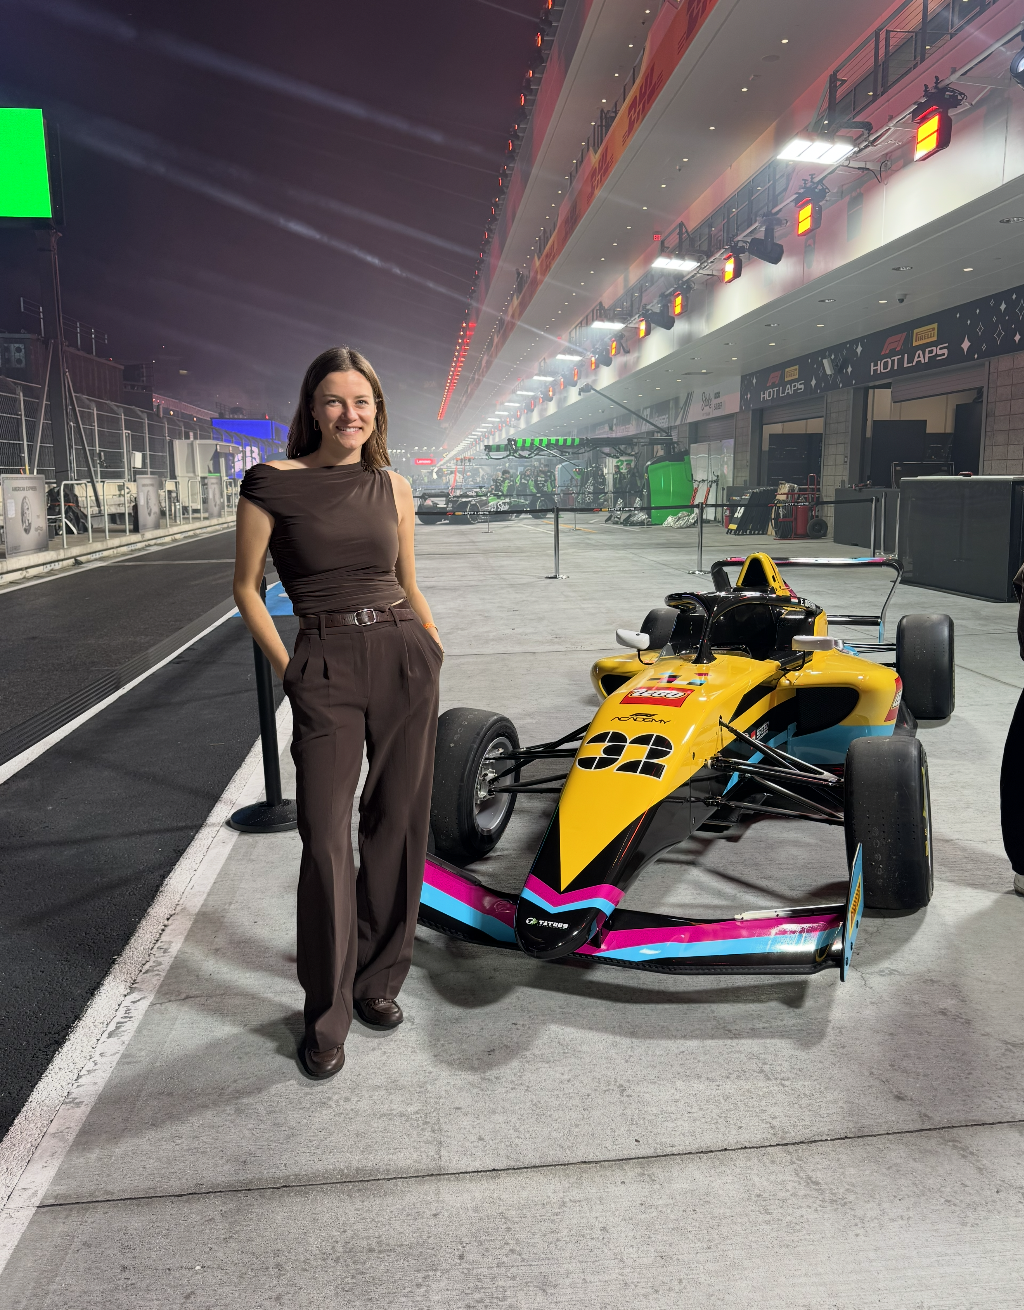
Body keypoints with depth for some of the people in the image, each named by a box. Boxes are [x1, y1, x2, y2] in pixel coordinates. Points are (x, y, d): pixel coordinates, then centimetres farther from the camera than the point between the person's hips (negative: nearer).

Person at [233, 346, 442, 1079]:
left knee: (398, 825, 9)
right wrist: (287, 670, -2)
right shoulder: (272, 484, -1)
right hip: (326, 668, -3)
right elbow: (246, 588, 4)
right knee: (327, 839, -3)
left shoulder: (392, 488, 8)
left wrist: (432, 647, 8)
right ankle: (329, 1013, 15)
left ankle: (379, 980, 29)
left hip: (404, 657, 3)